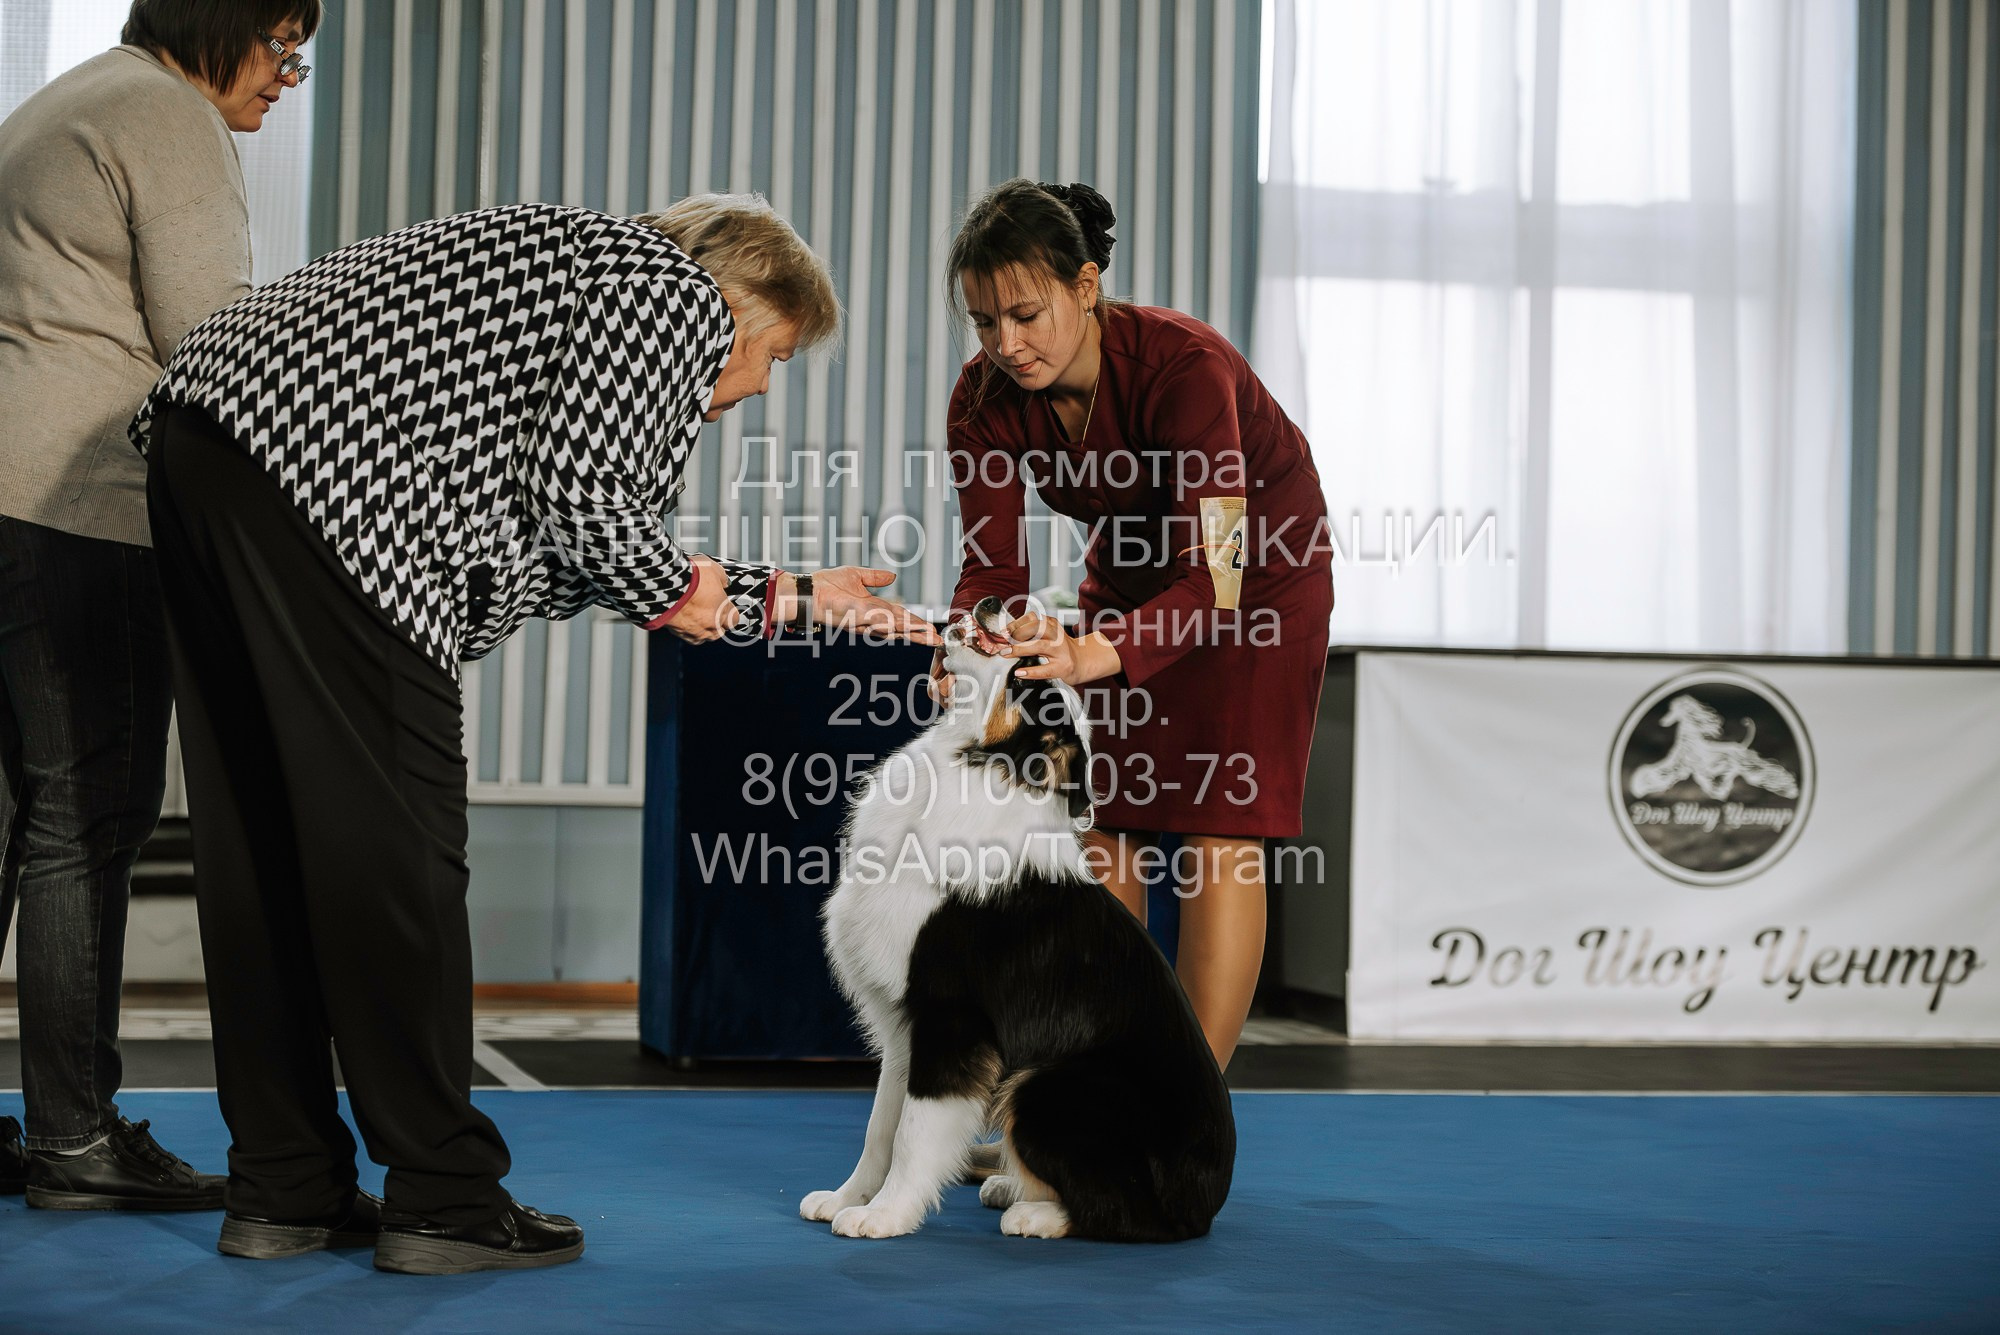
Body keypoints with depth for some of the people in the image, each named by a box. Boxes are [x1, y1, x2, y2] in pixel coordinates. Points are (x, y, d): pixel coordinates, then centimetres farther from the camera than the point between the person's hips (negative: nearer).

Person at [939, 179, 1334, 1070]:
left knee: (1220, 824, -13)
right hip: (1131, 571, 5)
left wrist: (1099, 653, -58)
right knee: (1111, 818, 0)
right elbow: (993, 564, -22)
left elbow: (1215, 573, -42)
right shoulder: (986, 399, -21)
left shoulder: (1183, 365, -37)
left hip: (1259, 571, -5)